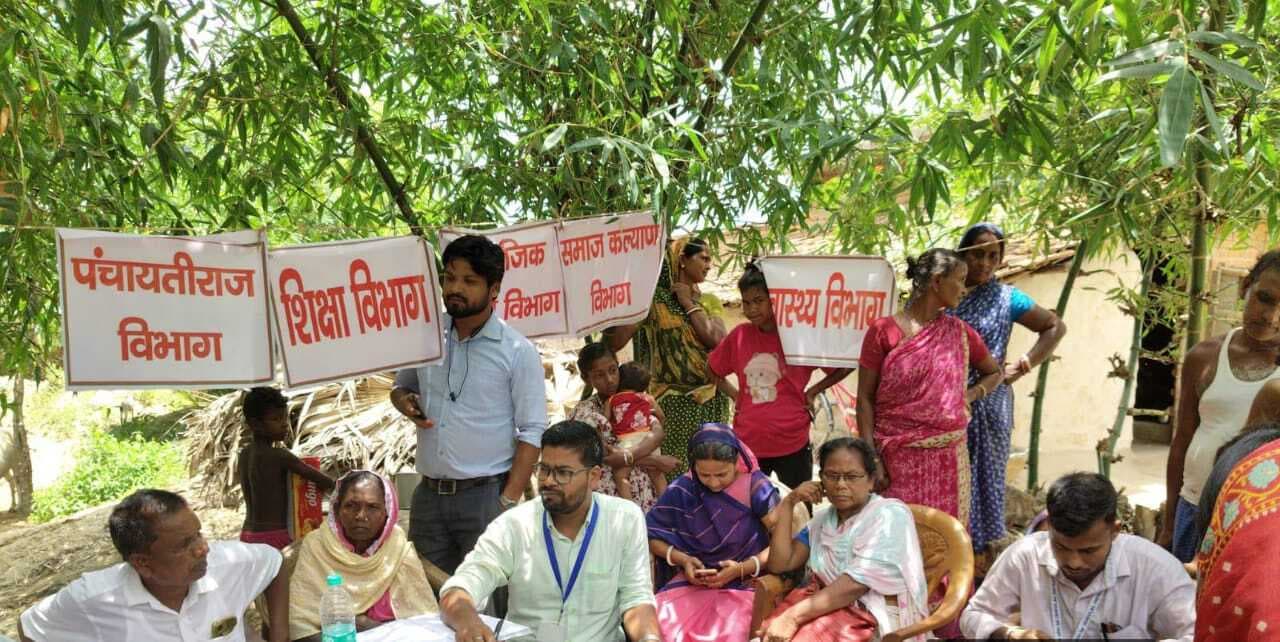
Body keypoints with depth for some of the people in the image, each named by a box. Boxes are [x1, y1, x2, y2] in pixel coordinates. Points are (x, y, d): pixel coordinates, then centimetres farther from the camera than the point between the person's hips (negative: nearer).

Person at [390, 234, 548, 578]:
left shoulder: (517, 351, -7)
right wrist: (404, 401, -4)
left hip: (485, 495, -4)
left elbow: (532, 433, -7)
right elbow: (401, 386, 21)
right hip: (429, 495, 4)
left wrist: (509, 502, -15)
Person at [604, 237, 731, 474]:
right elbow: (615, 341, -13)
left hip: (710, 400, 4)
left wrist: (689, 303, -4)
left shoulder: (710, 302, 11)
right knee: (673, 468, -3)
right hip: (671, 402, -4)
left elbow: (717, 341, -9)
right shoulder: (654, 299, -3)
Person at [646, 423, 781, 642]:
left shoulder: (755, 487, -8)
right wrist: (681, 559, -10)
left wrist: (743, 568, -19)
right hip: (691, 583, 2)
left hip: (744, 584, -2)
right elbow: (651, 536, 7)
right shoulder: (682, 490, -2)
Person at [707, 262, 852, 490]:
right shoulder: (739, 335, 0)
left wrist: (812, 391, -5)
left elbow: (845, 366, 0)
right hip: (747, 444, 3)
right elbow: (712, 370, 15)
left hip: (792, 444, -3)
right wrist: (735, 396, 6)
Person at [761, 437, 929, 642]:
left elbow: (859, 583, -18)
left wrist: (794, 616, -24)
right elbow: (779, 564, 6)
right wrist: (789, 503, -1)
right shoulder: (822, 519, 14)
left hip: (876, 619, -5)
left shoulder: (890, 515, -7)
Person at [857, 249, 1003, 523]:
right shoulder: (883, 331, -4)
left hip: (949, 457, 3)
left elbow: (994, 373, 23)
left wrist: (970, 395, 2)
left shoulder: (960, 333, 7)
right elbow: (865, 399, -4)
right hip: (900, 457, -3)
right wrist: (871, 459, -9)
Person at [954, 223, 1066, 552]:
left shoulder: (1007, 299, 3)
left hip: (987, 407, 0)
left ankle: (981, 552, 16)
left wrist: (1023, 366, 3)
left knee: (983, 478, 5)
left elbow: (1055, 327, 10)